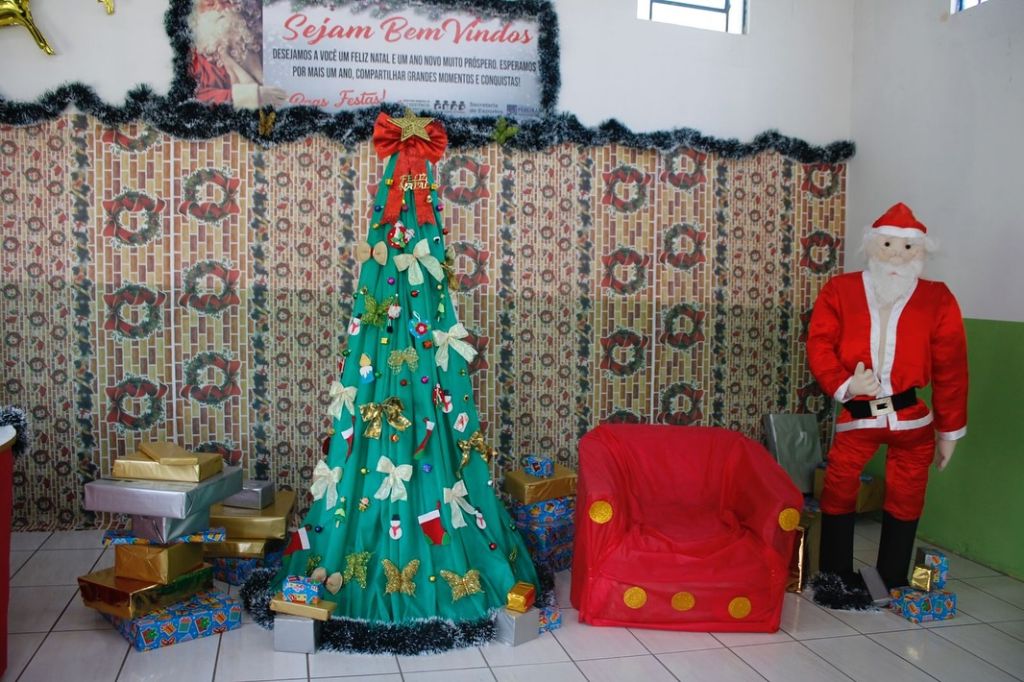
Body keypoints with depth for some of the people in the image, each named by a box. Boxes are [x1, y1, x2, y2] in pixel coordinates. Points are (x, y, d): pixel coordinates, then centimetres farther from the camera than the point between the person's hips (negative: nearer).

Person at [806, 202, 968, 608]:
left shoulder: (937, 300, 0)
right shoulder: (840, 290, -1)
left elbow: (950, 370, 3)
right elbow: (819, 345, -5)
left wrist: (949, 431, 6)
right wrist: (844, 384, -23)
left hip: (912, 418, 1)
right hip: (857, 414, -1)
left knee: (906, 499, 10)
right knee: (838, 491, 2)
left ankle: (892, 583, 27)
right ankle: (836, 577, 20)